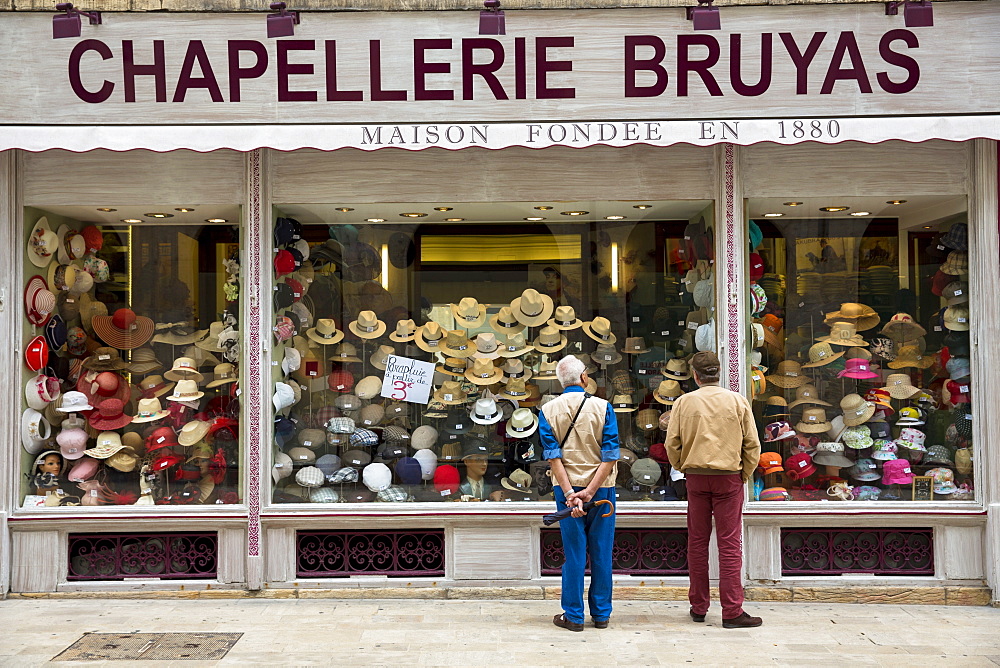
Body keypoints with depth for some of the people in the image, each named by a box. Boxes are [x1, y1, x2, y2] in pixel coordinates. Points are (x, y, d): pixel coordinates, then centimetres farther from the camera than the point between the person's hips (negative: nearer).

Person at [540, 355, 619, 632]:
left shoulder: (548, 410, 0)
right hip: (601, 488, 0)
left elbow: (553, 456, -9)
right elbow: (610, 455, -11)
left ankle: (574, 616, 12)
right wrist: (590, 491, -14)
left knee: (574, 552, 6)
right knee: (601, 552, 9)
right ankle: (601, 614, 18)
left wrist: (570, 493, -13)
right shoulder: (602, 407, -3)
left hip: (567, 488, 1)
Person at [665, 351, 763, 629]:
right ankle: (732, 611, 0)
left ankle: (698, 607, 17)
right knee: (729, 544, 0)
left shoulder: (684, 402, 0)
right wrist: (744, 476, 11)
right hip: (729, 478, -1)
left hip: (695, 478, 1)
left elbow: (672, 444, 1)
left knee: (697, 542, 9)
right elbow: (752, 444, 1)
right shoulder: (737, 401, 0)